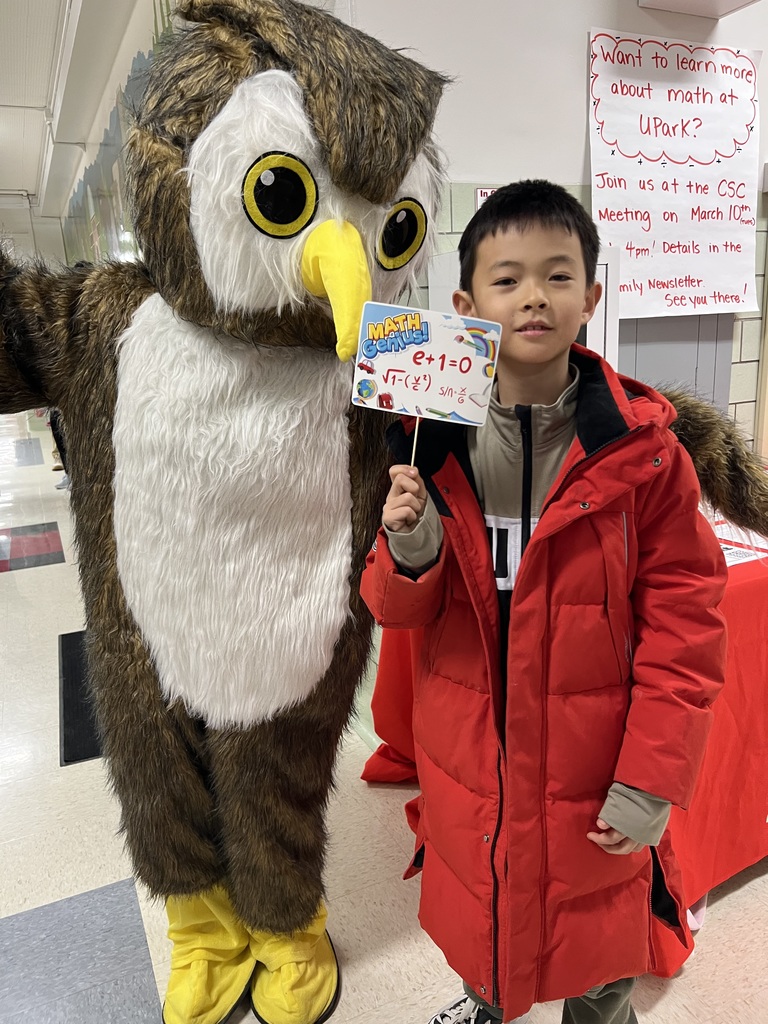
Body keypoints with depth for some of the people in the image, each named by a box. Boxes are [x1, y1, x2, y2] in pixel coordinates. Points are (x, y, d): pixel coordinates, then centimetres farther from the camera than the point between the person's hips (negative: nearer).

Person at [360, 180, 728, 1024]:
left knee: (596, 938, 19)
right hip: (467, 757, 3)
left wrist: (650, 779, -12)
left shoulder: (642, 446, -13)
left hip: (592, 769, -2)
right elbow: (398, 610, 0)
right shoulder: (432, 440, -6)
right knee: (477, 907, 25)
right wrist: (410, 550, -22)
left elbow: (684, 616, -10)